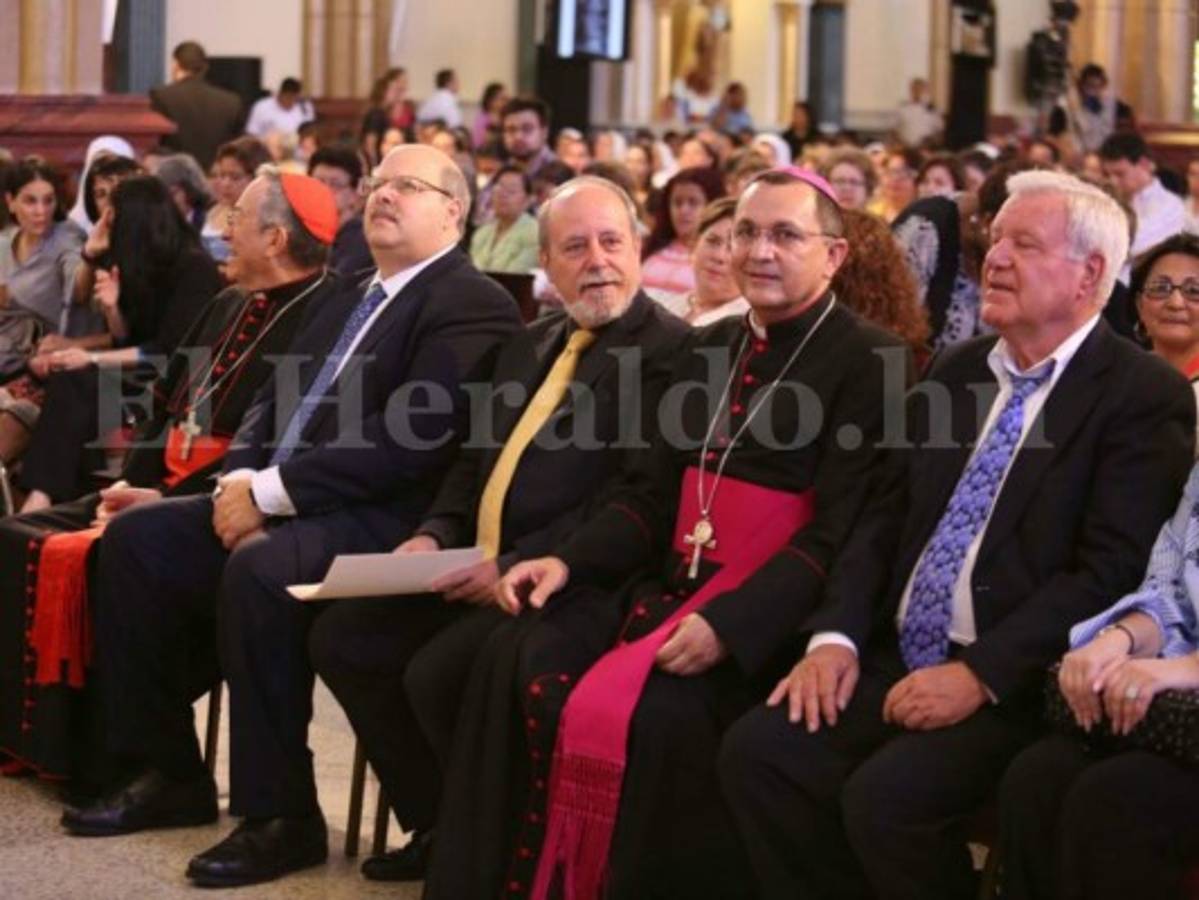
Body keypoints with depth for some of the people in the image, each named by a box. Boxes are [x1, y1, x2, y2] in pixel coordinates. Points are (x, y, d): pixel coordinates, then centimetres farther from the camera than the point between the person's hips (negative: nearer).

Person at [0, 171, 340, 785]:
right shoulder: (228, 308, 18)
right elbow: (162, 406, 19)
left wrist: (167, 501, -20)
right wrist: (129, 485, 2)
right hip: (159, 493, 10)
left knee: (96, 558, -29)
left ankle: (101, 768, -17)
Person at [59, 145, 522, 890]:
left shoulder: (472, 304, -8)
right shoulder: (350, 300, 22)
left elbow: (412, 438, -20)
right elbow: (275, 403, 20)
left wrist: (273, 491, -19)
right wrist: (241, 479, -3)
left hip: (379, 520, -9)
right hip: (284, 506, 9)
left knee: (257, 572, -34)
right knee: (135, 538, -3)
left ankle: (281, 813, -23)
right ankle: (169, 771, 5)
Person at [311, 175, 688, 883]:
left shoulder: (668, 348, -10)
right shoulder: (534, 343, 18)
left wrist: (517, 566, -22)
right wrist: (437, 534, 3)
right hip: (481, 570, 9)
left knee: (437, 672, -26)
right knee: (342, 638, 0)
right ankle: (436, 824, 12)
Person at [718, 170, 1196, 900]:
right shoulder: (955, 371, 16)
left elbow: (1111, 570, -15)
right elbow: (884, 522, 13)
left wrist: (981, 675, -22)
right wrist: (836, 637, -3)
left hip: (1018, 688, -6)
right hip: (899, 664, 7)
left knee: (887, 796, -27)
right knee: (758, 750, -14)